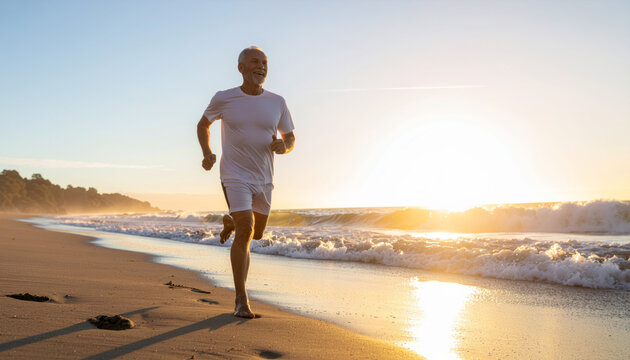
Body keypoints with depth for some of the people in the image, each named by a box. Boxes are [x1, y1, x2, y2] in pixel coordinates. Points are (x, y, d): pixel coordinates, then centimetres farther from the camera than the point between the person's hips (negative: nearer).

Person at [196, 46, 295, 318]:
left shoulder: (277, 102, -1)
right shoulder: (224, 99, -5)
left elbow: (290, 138, 8)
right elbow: (203, 124, 12)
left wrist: (283, 146, -17)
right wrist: (207, 153, -5)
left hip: (264, 179, 4)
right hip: (235, 176, -4)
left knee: (257, 234, 18)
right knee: (245, 232, -19)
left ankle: (231, 222, 55)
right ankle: (241, 300, -10)